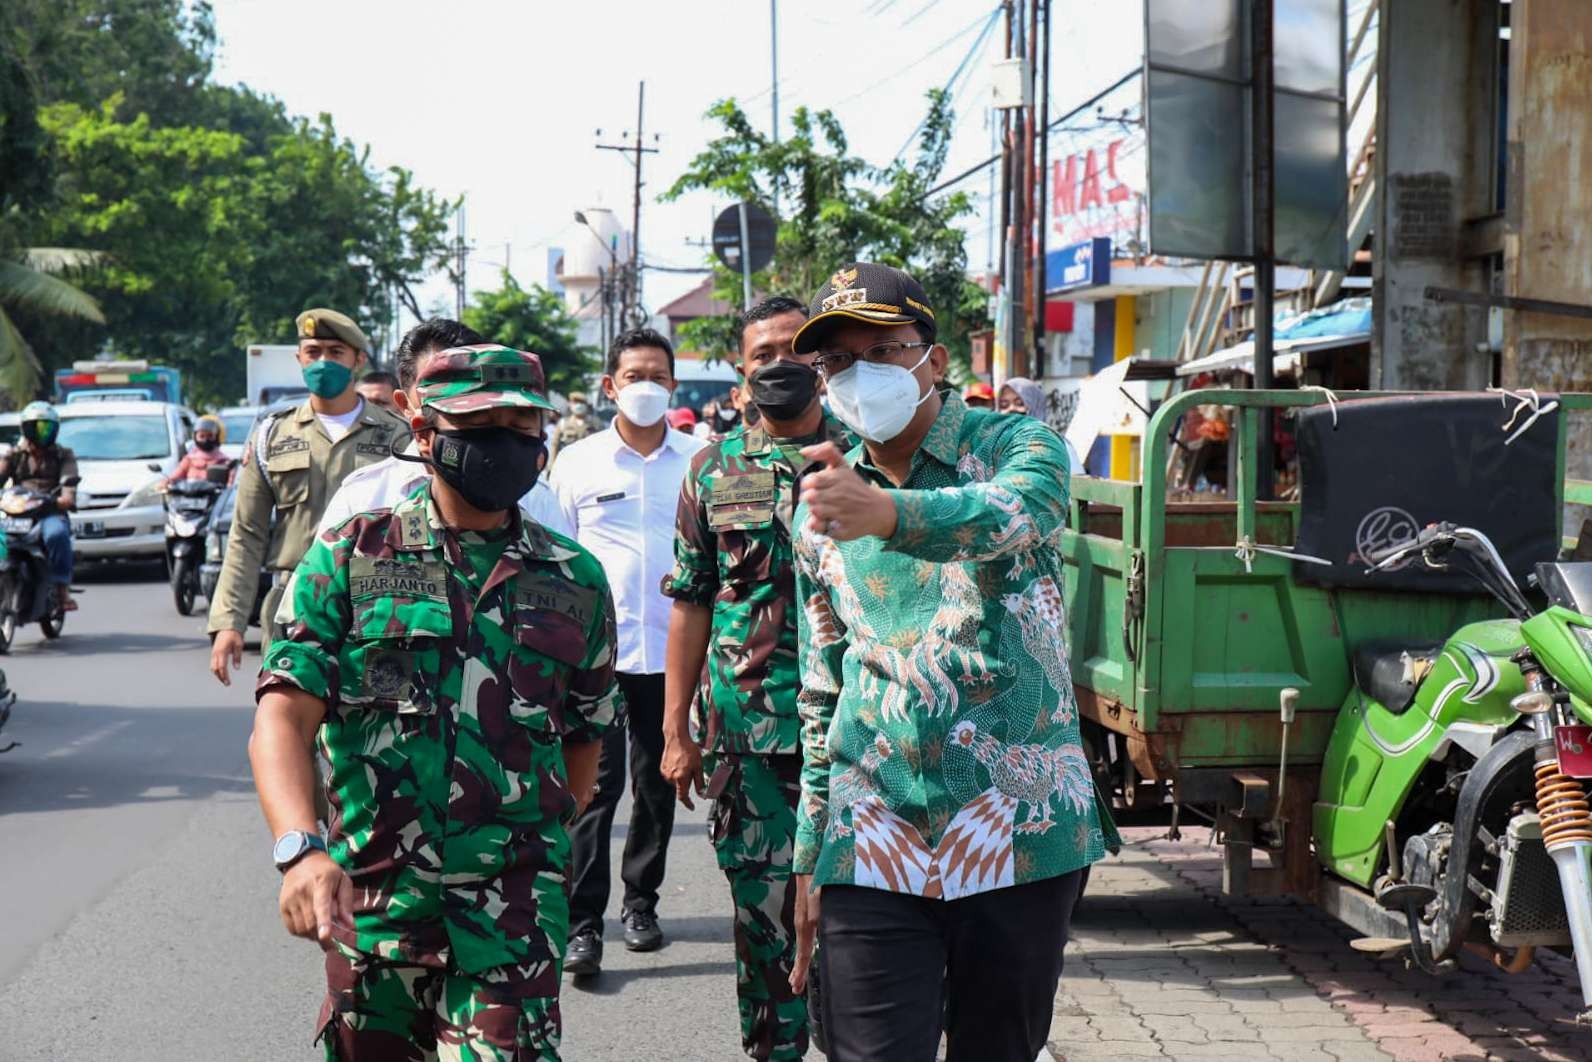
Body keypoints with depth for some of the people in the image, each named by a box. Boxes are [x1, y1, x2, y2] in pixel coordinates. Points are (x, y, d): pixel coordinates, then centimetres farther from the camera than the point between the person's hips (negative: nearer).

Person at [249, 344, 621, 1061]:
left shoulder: (574, 581, 8)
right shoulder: (350, 559, 0)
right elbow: (283, 720, -10)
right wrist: (301, 850, -26)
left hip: (515, 911, 1)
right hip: (371, 897, 0)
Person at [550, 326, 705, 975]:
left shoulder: (698, 462, 6)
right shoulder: (577, 462, 5)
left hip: (671, 649, 2)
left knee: (657, 785, 11)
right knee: (595, 786, -8)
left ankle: (641, 901, 26)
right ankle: (583, 921, -5)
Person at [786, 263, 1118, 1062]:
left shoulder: (1015, 447, -3)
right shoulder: (823, 502, 11)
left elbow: (1007, 515, -29)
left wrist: (887, 512, -49)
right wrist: (809, 859, 15)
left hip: (1019, 834, -3)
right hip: (873, 846, 3)